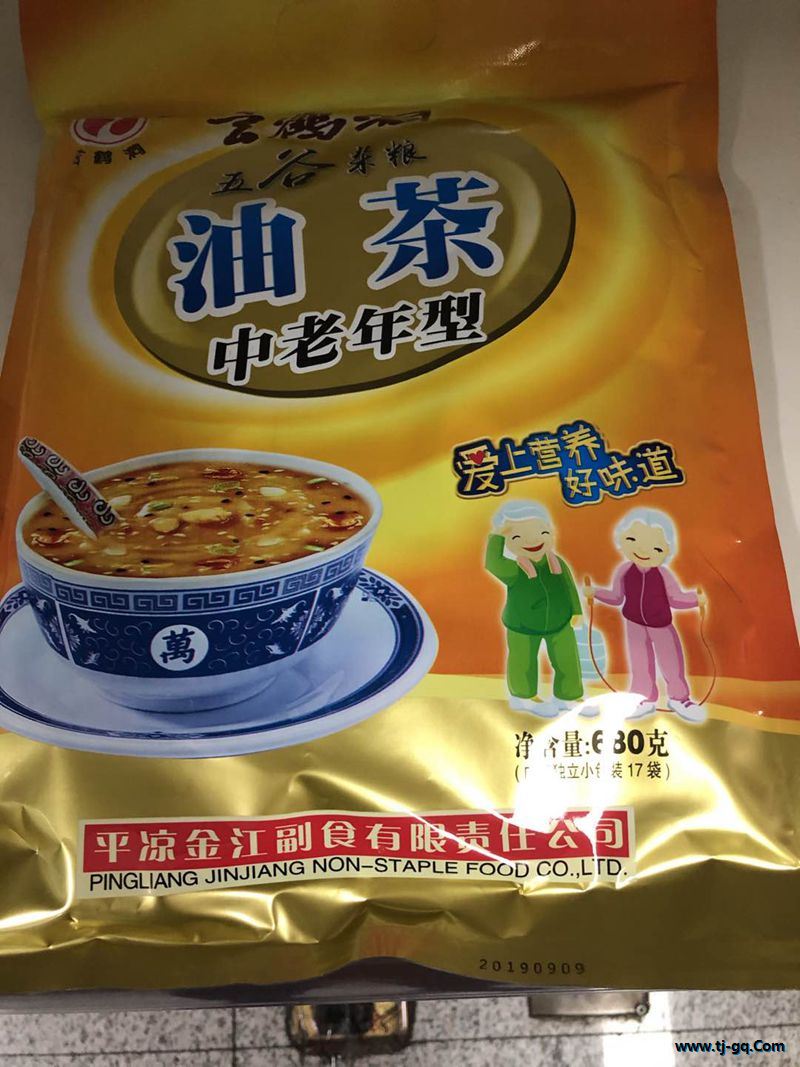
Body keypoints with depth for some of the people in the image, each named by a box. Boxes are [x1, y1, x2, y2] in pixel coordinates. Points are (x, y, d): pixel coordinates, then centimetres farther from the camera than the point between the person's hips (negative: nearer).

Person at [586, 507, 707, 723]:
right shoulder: (624, 571, -14)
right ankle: (645, 698, 29)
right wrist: (595, 593, -7)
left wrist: (696, 599, -22)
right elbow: (616, 598, 0)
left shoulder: (663, 575, -19)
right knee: (640, 662, 13)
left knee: (671, 660, 9)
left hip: (661, 625, -1)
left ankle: (678, 697, 29)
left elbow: (676, 599, -7)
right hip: (635, 625, 2)